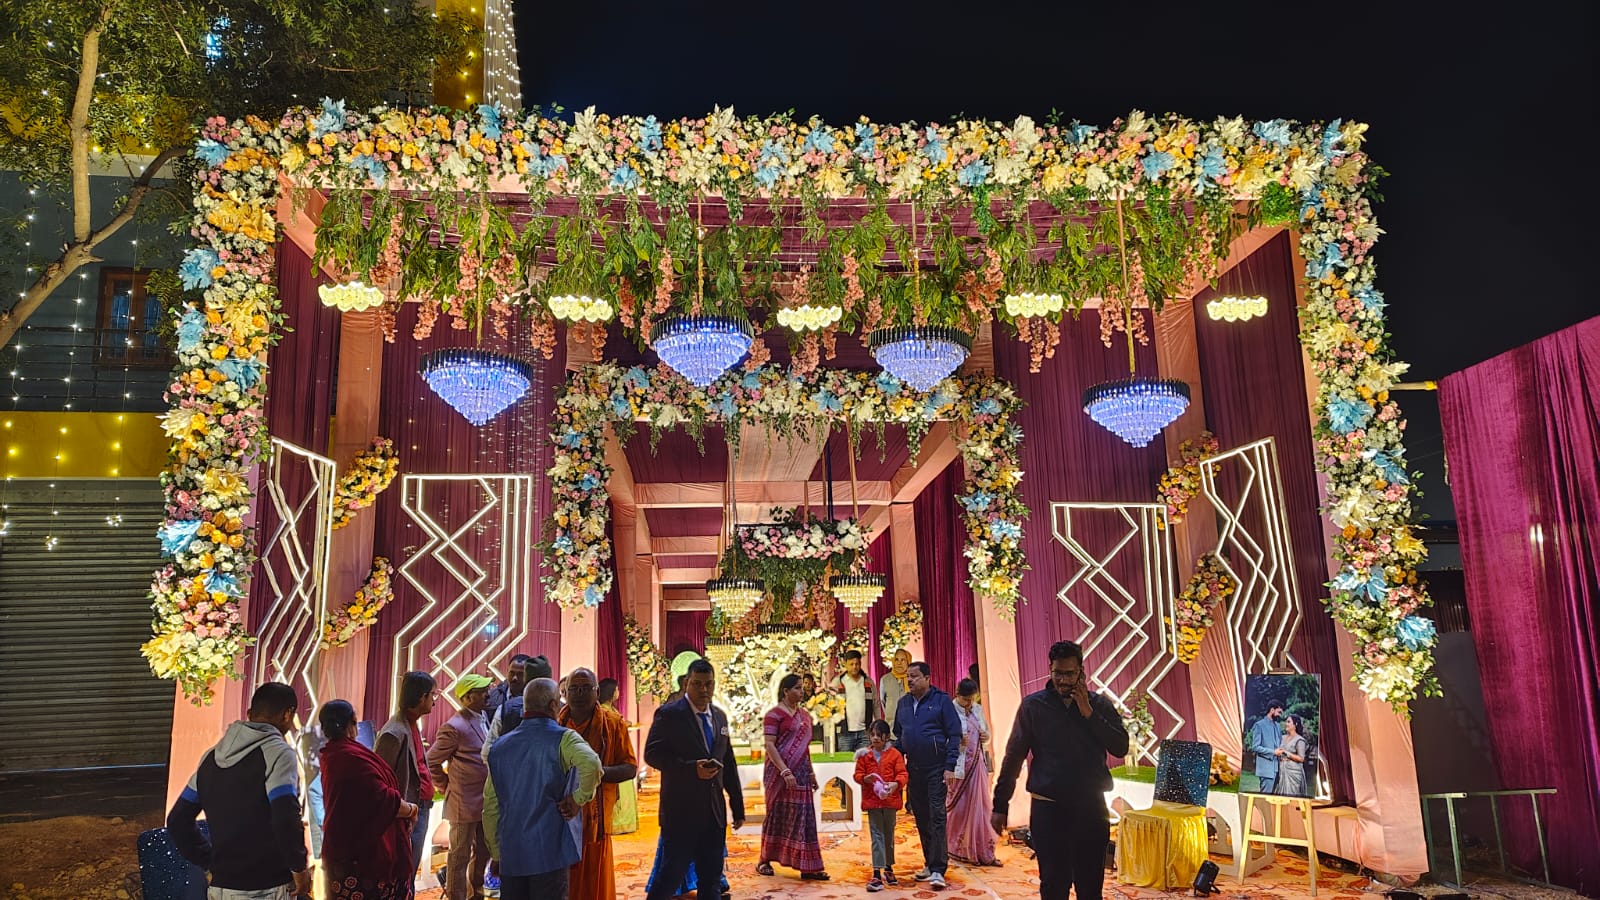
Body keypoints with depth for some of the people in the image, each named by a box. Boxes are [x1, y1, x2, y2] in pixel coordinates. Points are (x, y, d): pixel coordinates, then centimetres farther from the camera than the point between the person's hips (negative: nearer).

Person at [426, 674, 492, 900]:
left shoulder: (483, 719, 7)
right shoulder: (455, 727, -19)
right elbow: (431, 761, -12)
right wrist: (447, 786, -5)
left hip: (485, 803, 8)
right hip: (465, 804, -8)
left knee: (483, 853, 20)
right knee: (460, 856, 6)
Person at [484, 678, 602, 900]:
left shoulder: (500, 747, 11)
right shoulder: (562, 738, -7)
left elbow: (490, 808, 14)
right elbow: (591, 764, -29)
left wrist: (496, 852, 21)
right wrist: (579, 798, -13)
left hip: (510, 854, 5)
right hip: (550, 850, -5)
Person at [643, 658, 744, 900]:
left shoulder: (719, 717, 12)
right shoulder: (669, 714, -6)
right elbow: (652, 754, -12)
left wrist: (738, 807, 16)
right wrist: (692, 768, -22)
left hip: (715, 812, 6)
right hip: (681, 810, -6)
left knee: (711, 876, 10)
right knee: (673, 872, -3)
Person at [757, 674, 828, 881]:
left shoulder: (804, 715, 13)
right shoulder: (775, 714, -8)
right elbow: (769, 745, -15)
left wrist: (811, 773, 15)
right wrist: (785, 771, -21)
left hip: (801, 772, 6)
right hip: (780, 772, -6)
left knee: (804, 817, 2)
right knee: (777, 815, 5)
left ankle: (808, 867, 3)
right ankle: (765, 861, 21)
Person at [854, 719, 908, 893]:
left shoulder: (895, 754, -2)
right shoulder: (864, 755, 2)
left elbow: (902, 774, -7)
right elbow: (858, 774, 4)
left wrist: (896, 784, -27)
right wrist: (865, 778, -18)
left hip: (890, 799, 1)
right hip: (872, 800, 0)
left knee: (889, 835, 15)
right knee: (877, 835, -4)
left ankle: (888, 868, 31)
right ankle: (877, 873, -6)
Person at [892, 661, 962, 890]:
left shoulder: (941, 700, -7)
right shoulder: (903, 703, 9)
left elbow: (954, 735, -8)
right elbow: (898, 736, 17)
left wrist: (950, 767, -13)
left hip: (936, 768, -5)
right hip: (913, 770, 6)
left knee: (936, 817, -8)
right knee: (921, 818, 11)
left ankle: (938, 870, -6)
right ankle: (929, 863, 22)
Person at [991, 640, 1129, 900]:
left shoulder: (1099, 703, 3)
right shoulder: (1032, 705, -2)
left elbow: (1121, 748, -6)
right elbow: (1013, 757, 0)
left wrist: (1089, 713, -14)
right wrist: (1000, 805, 0)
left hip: (1091, 807, 2)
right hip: (1048, 808, -1)